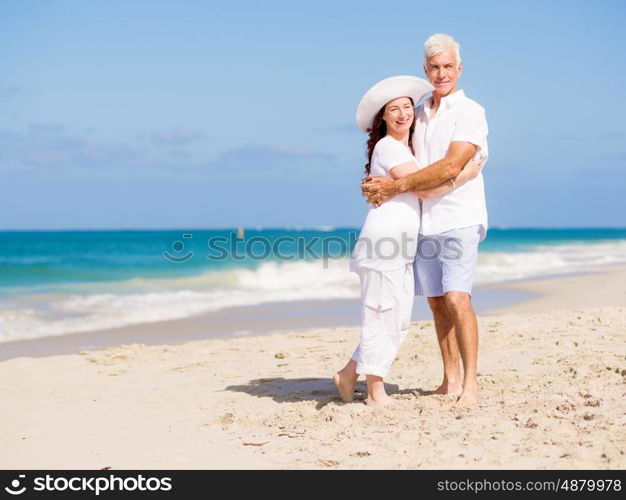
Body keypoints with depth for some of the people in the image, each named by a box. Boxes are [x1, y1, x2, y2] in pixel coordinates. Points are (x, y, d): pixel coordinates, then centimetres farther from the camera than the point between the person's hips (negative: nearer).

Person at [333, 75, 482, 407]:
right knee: (382, 317, -4)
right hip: (383, 241, -10)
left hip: (401, 248, 10)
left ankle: (349, 374, 20)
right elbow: (425, 188, -14)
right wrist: (467, 174, -6)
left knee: (399, 320, 11)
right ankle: (376, 393, 3)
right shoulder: (387, 147, -9)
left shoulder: (408, 148, 20)